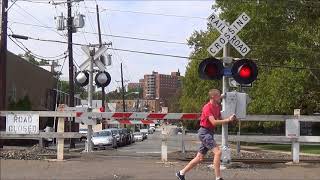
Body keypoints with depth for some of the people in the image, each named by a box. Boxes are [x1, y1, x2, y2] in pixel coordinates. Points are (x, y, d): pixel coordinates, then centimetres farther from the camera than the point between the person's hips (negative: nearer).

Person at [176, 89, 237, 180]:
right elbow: (214, 122, -25)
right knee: (217, 152, -19)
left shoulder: (217, 107, 11)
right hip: (204, 132, -9)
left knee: (200, 158, 11)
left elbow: (219, 120, 15)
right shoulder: (207, 107, -15)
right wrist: (228, 120, -23)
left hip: (209, 133, 9)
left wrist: (230, 120, -2)